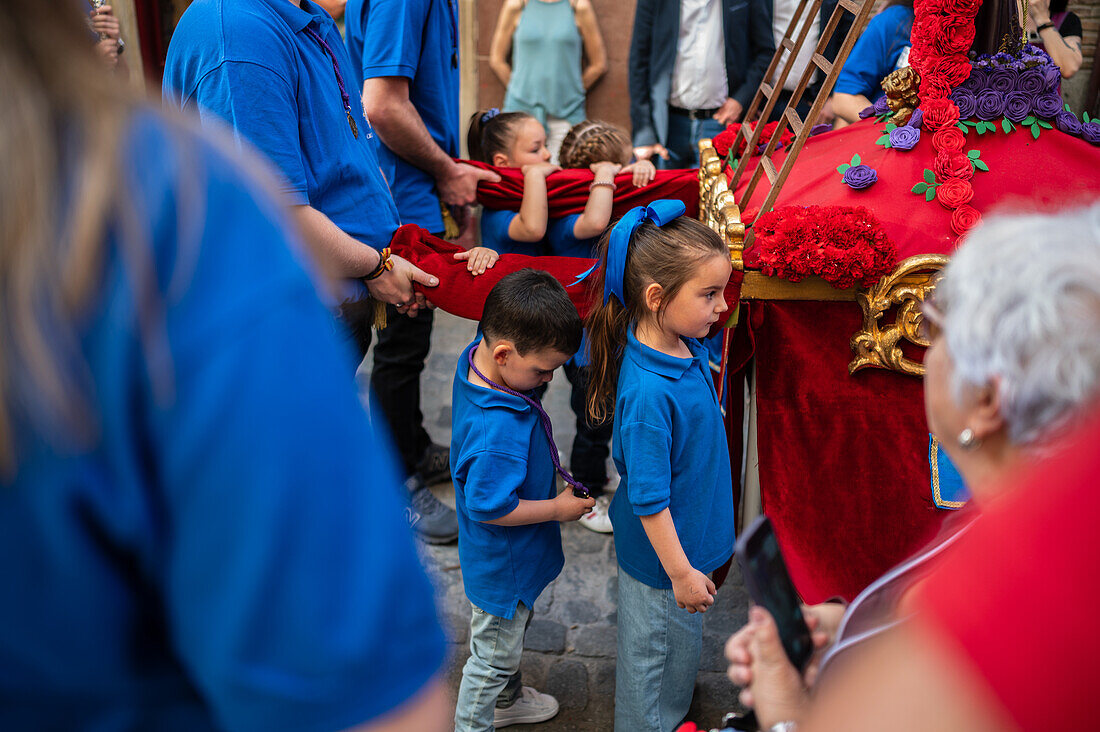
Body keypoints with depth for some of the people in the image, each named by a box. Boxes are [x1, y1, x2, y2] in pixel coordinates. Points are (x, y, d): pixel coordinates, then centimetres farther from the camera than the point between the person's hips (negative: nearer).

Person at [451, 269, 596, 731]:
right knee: (494, 654, 14)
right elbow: (489, 506, -33)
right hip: (503, 565, -10)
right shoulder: (498, 430, -41)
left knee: (513, 630, 33)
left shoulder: (478, 356, -13)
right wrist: (558, 508, -22)